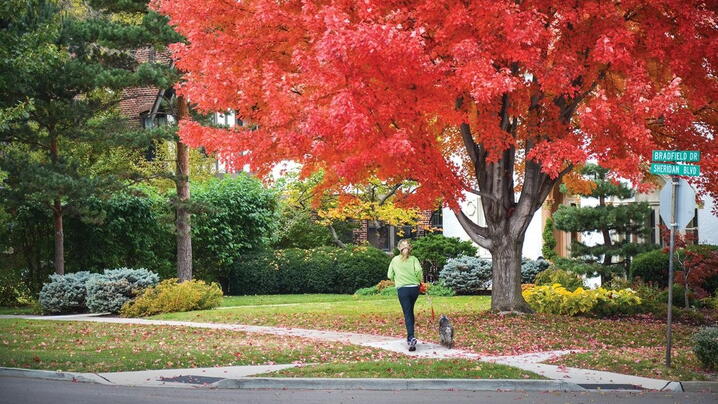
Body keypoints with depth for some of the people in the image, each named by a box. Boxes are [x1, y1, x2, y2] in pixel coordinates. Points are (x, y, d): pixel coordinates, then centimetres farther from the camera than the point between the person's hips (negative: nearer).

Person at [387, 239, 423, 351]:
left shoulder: (395, 260, 4)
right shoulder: (413, 259, 3)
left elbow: (390, 275, 6)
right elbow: (419, 270, -12)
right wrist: (420, 281, 4)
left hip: (402, 289, -2)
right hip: (414, 288, 2)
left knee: (407, 314, -7)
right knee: (410, 312, 20)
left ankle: (411, 337, -25)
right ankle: (410, 337, 26)